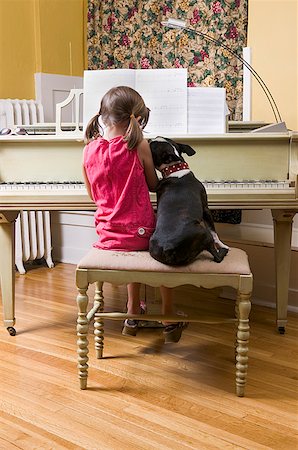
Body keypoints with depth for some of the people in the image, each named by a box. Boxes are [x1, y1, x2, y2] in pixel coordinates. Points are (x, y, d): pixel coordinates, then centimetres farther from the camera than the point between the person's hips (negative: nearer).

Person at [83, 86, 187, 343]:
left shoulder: (89, 150, -2)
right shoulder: (139, 146, -12)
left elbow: (93, 196, 9)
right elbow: (154, 186, 2)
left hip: (107, 235, 4)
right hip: (139, 233, -4)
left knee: (137, 251, 36)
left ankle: (133, 315, 37)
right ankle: (169, 322, 28)